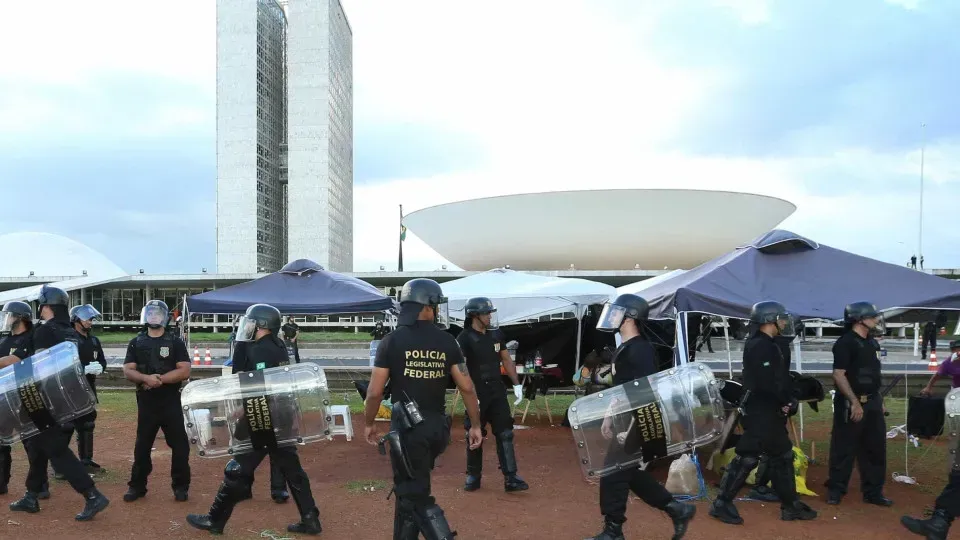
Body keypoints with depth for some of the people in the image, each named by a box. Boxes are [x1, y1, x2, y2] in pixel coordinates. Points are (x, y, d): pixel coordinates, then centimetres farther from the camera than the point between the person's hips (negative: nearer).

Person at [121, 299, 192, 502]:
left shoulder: (175, 343, 0)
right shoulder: (136, 343, 7)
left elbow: (184, 371, -8)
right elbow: (128, 371, 0)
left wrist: (160, 379, -17)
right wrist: (146, 378, -19)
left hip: (171, 401, -2)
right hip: (146, 402, 2)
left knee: (179, 444, 0)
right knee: (142, 445, 10)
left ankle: (181, 486, 11)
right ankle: (137, 485, 22)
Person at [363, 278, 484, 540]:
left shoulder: (392, 341, -7)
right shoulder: (447, 341, 0)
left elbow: (375, 392, -7)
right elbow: (467, 387, 0)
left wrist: (369, 424, 9)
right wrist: (475, 425, 10)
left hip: (408, 427, -4)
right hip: (437, 426, 4)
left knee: (416, 496, 3)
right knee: (410, 486, 21)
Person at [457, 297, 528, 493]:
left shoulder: (496, 334, 6)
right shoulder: (465, 338, -12)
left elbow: (506, 360, 15)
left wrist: (516, 384, 10)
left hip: (497, 393, 4)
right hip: (477, 395, -4)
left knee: (505, 434, 0)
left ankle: (511, 478, 2)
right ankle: (473, 476, 22)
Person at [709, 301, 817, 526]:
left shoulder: (771, 345, 16)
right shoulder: (759, 346, -16)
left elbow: (781, 379, 17)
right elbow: (767, 382, -23)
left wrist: (788, 401, 3)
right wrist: (787, 401, -12)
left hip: (771, 412, 11)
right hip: (759, 412, -11)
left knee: (782, 457, 16)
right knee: (748, 457, -8)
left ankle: (790, 505, 26)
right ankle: (722, 504, -1)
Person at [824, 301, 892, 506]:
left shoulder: (872, 343, 14)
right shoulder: (845, 343, -14)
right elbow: (838, 375, -20)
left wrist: (880, 401, 19)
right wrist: (855, 402, -24)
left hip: (872, 403, 9)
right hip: (851, 404, -8)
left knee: (875, 449, 12)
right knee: (844, 450, -1)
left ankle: (873, 492, 22)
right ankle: (835, 490, 10)